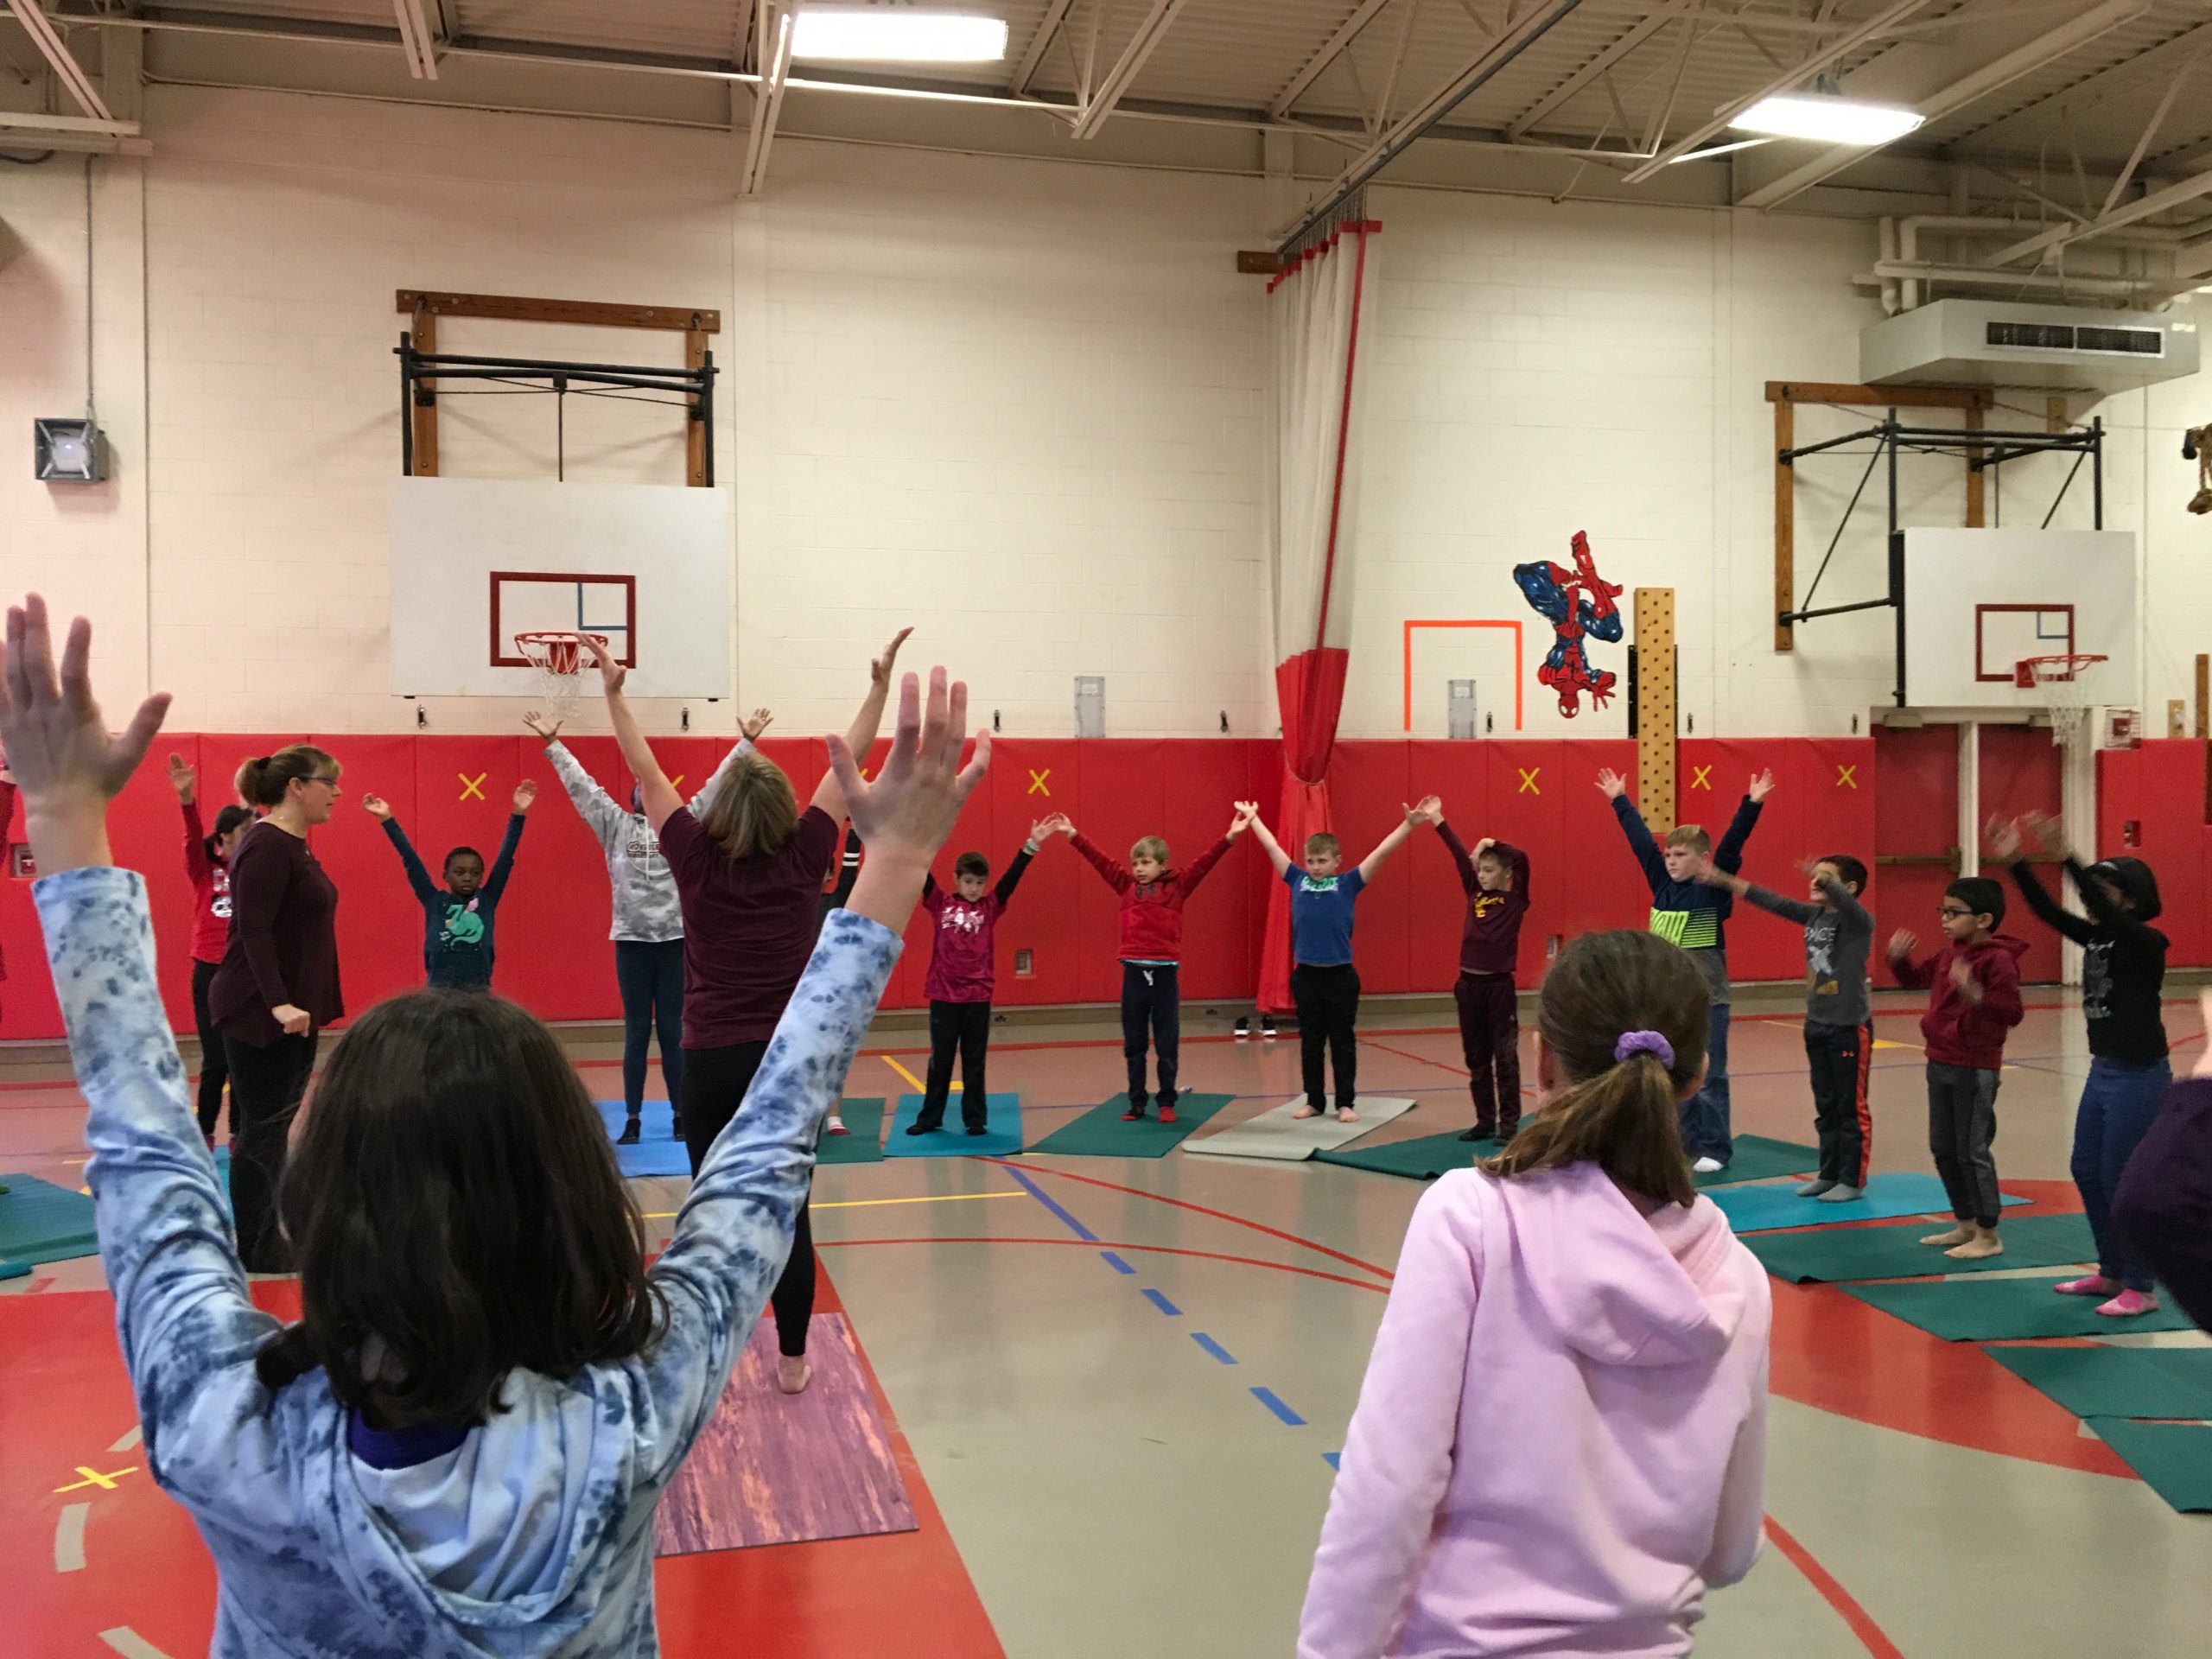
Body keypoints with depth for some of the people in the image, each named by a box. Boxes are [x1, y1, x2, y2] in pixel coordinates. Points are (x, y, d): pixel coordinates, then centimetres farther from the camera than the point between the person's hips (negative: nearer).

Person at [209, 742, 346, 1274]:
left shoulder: (296, 846, 13)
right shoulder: (266, 846, -16)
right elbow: (253, 931, -22)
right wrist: (279, 1003, -28)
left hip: (293, 1009, 10)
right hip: (259, 1012, -10)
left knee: (276, 1127, 14)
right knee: (260, 1131, -2)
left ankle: (268, 1242, 22)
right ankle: (257, 1256, 5)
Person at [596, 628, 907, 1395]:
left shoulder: (697, 862, -6)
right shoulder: (803, 860, -5)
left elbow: (646, 773, 0)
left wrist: (614, 692, 5)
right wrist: (880, 685, 6)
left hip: (712, 1063, 0)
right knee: (788, 1213, 6)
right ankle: (792, 1358, 13)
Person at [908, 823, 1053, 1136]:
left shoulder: (990, 907, 3)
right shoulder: (940, 904, 2)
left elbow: (1011, 878, -6)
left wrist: (1032, 845, -17)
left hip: (978, 996, 0)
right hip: (943, 994, 0)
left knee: (974, 1061, 8)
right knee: (940, 1060, 10)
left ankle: (975, 1119, 16)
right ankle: (930, 1118, 20)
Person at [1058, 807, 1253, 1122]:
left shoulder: (1177, 886, 1)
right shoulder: (1126, 885, 7)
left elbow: (1204, 862, -8)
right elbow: (1100, 858, 7)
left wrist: (1230, 837, -19)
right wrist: (1072, 834, 4)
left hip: (1165, 972, -3)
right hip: (1134, 971, 3)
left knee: (1167, 1043, 5)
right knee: (1133, 1043, 9)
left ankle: (1167, 1102, 16)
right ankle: (1137, 1102, 20)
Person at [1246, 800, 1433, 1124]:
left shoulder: (1348, 884, -2)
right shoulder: (1297, 881, 3)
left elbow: (1381, 852, -8)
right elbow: (1271, 847, 12)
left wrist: (1410, 822, -15)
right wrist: (1252, 817, 20)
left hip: (1340, 976, -2)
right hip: (1305, 975, 2)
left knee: (1343, 1042, 6)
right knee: (1310, 1042, 11)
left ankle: (1346, 1103, 15)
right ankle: (1314, 1101, 21)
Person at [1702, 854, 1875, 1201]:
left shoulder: (1859, 921, -14)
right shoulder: (1813, 915, 6)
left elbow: (1845, 902, -35)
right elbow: (1774, 902, 10)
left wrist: (1826, 880, -57)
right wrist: (1726, 882, 6)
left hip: (1850, 1027, -7)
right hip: (1816, 1025, 7)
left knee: (1852, 1108, 2)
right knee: (1826, 1107, 14)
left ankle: (1853, 1181, 11)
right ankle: (1829, 1173, 23)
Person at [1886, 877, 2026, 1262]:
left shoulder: (1998, 960, -17)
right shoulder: (1949, 952, 9)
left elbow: (2012, 1013, -23)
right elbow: (1917, 978, 24)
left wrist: (1976, 993, -38)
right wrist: (1899, 958, 6)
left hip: (1974, 1070, -9)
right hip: (1940, 1063, 9)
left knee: (1972, 1151, -2)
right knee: (1943, 1149, 16)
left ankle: (1988, 1235, 11)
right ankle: (1965, 1225, 29)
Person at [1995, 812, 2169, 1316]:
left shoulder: (2147, 943, -16)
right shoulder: (2095, 937, 6)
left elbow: (2105, 912, -33)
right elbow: (2047, 910, -1)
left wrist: (2065, 856, -42)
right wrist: (2015, 862, -15)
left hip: (2141, 1078, -8)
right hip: (2103, 1072, 8)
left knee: (2123, 1180, -2)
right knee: (2087, 1172, 13)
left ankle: (2141, 1288, 11)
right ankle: (2112, 1272, 27)